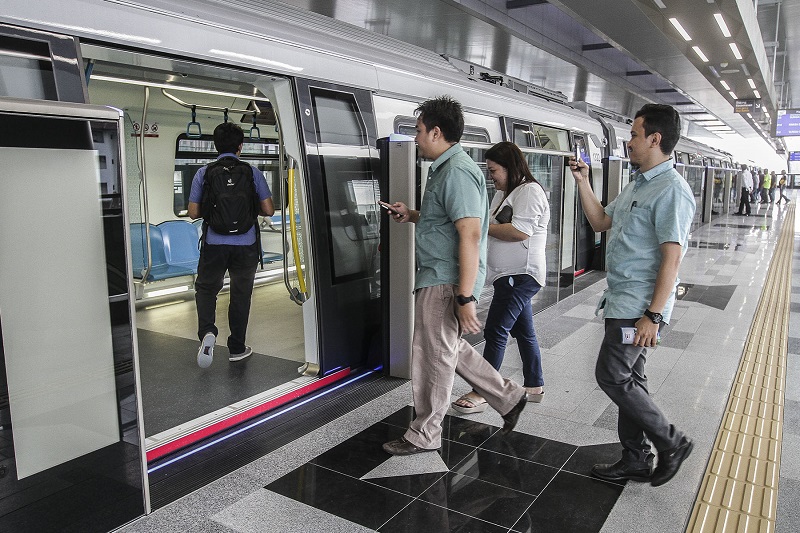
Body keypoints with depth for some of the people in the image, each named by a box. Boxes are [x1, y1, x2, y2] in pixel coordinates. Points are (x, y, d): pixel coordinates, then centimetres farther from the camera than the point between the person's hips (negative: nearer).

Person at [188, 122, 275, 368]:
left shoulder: (204, 173, -1)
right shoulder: (252, 172, -1)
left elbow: (193, 212, -1)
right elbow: (268, 210, -2)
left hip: (214, 244, 0)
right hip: (246, 245, 0)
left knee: (205, 288, 19)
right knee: (241, 294, 15)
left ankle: (207, 331, -5)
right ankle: (237, 348, 23)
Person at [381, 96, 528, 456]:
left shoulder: (456, 172, -18)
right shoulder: (445, 168, 16)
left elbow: (470, 234, -26)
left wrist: (465, 297, -28)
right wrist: (412, 216, 14)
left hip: (445, 282, -11)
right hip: (437, 278, 11)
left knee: (433, 358, 2)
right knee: (451, 349, 20)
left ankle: (424, 435, 19)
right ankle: (508, 397, 31)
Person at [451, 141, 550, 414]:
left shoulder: (529, 191, -12)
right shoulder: (503, 194, 18)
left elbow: (520, 231, -24)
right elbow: (496, 227, 18)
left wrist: (482, 227, -16)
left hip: (520, 276, -10)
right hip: (511, 276, 10)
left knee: (495, 331, -9)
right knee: (523, 330, 16)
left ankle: (481, 394, -4)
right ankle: (534, 387, 27)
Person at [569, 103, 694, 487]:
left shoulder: (671, 189, -16)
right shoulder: (637, 184, 16)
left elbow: (672, 257, -22)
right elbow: (600, 221, 22)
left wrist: (653, 315, -24)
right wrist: (583, 182, 13)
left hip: (640, 306, -10)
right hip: (621, 301, 10)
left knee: (612, 376, -6)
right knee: (628, 379, 14)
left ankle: (671, 443, 13)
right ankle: (636, 460, 26)